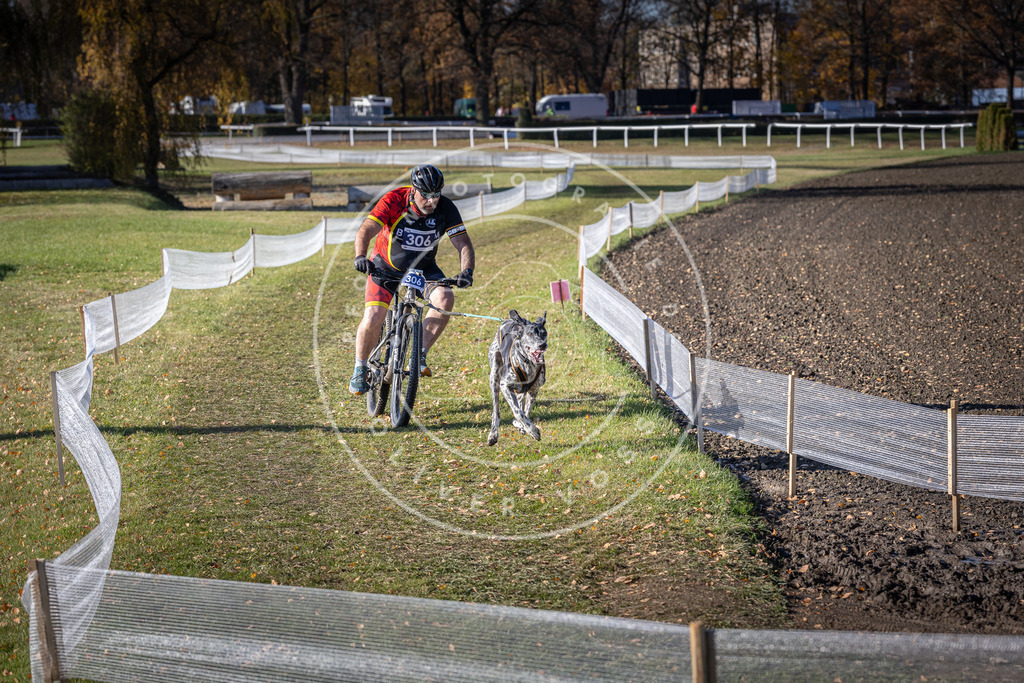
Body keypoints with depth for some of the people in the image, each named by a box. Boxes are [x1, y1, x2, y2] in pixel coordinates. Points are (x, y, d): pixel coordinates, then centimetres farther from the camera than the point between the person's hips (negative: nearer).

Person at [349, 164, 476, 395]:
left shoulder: (445, 208, -20)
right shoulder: (394, 201, -27)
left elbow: (463, 243, -21)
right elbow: (366, 230, -36)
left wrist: (466, 271, -41)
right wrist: (360, 257, -56)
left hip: (423, 267, 2)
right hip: (386, 266, -2)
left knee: (445, 298, -26)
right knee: (374, 317, -18)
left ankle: (420, 354, -10)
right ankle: (360, 369, 7)